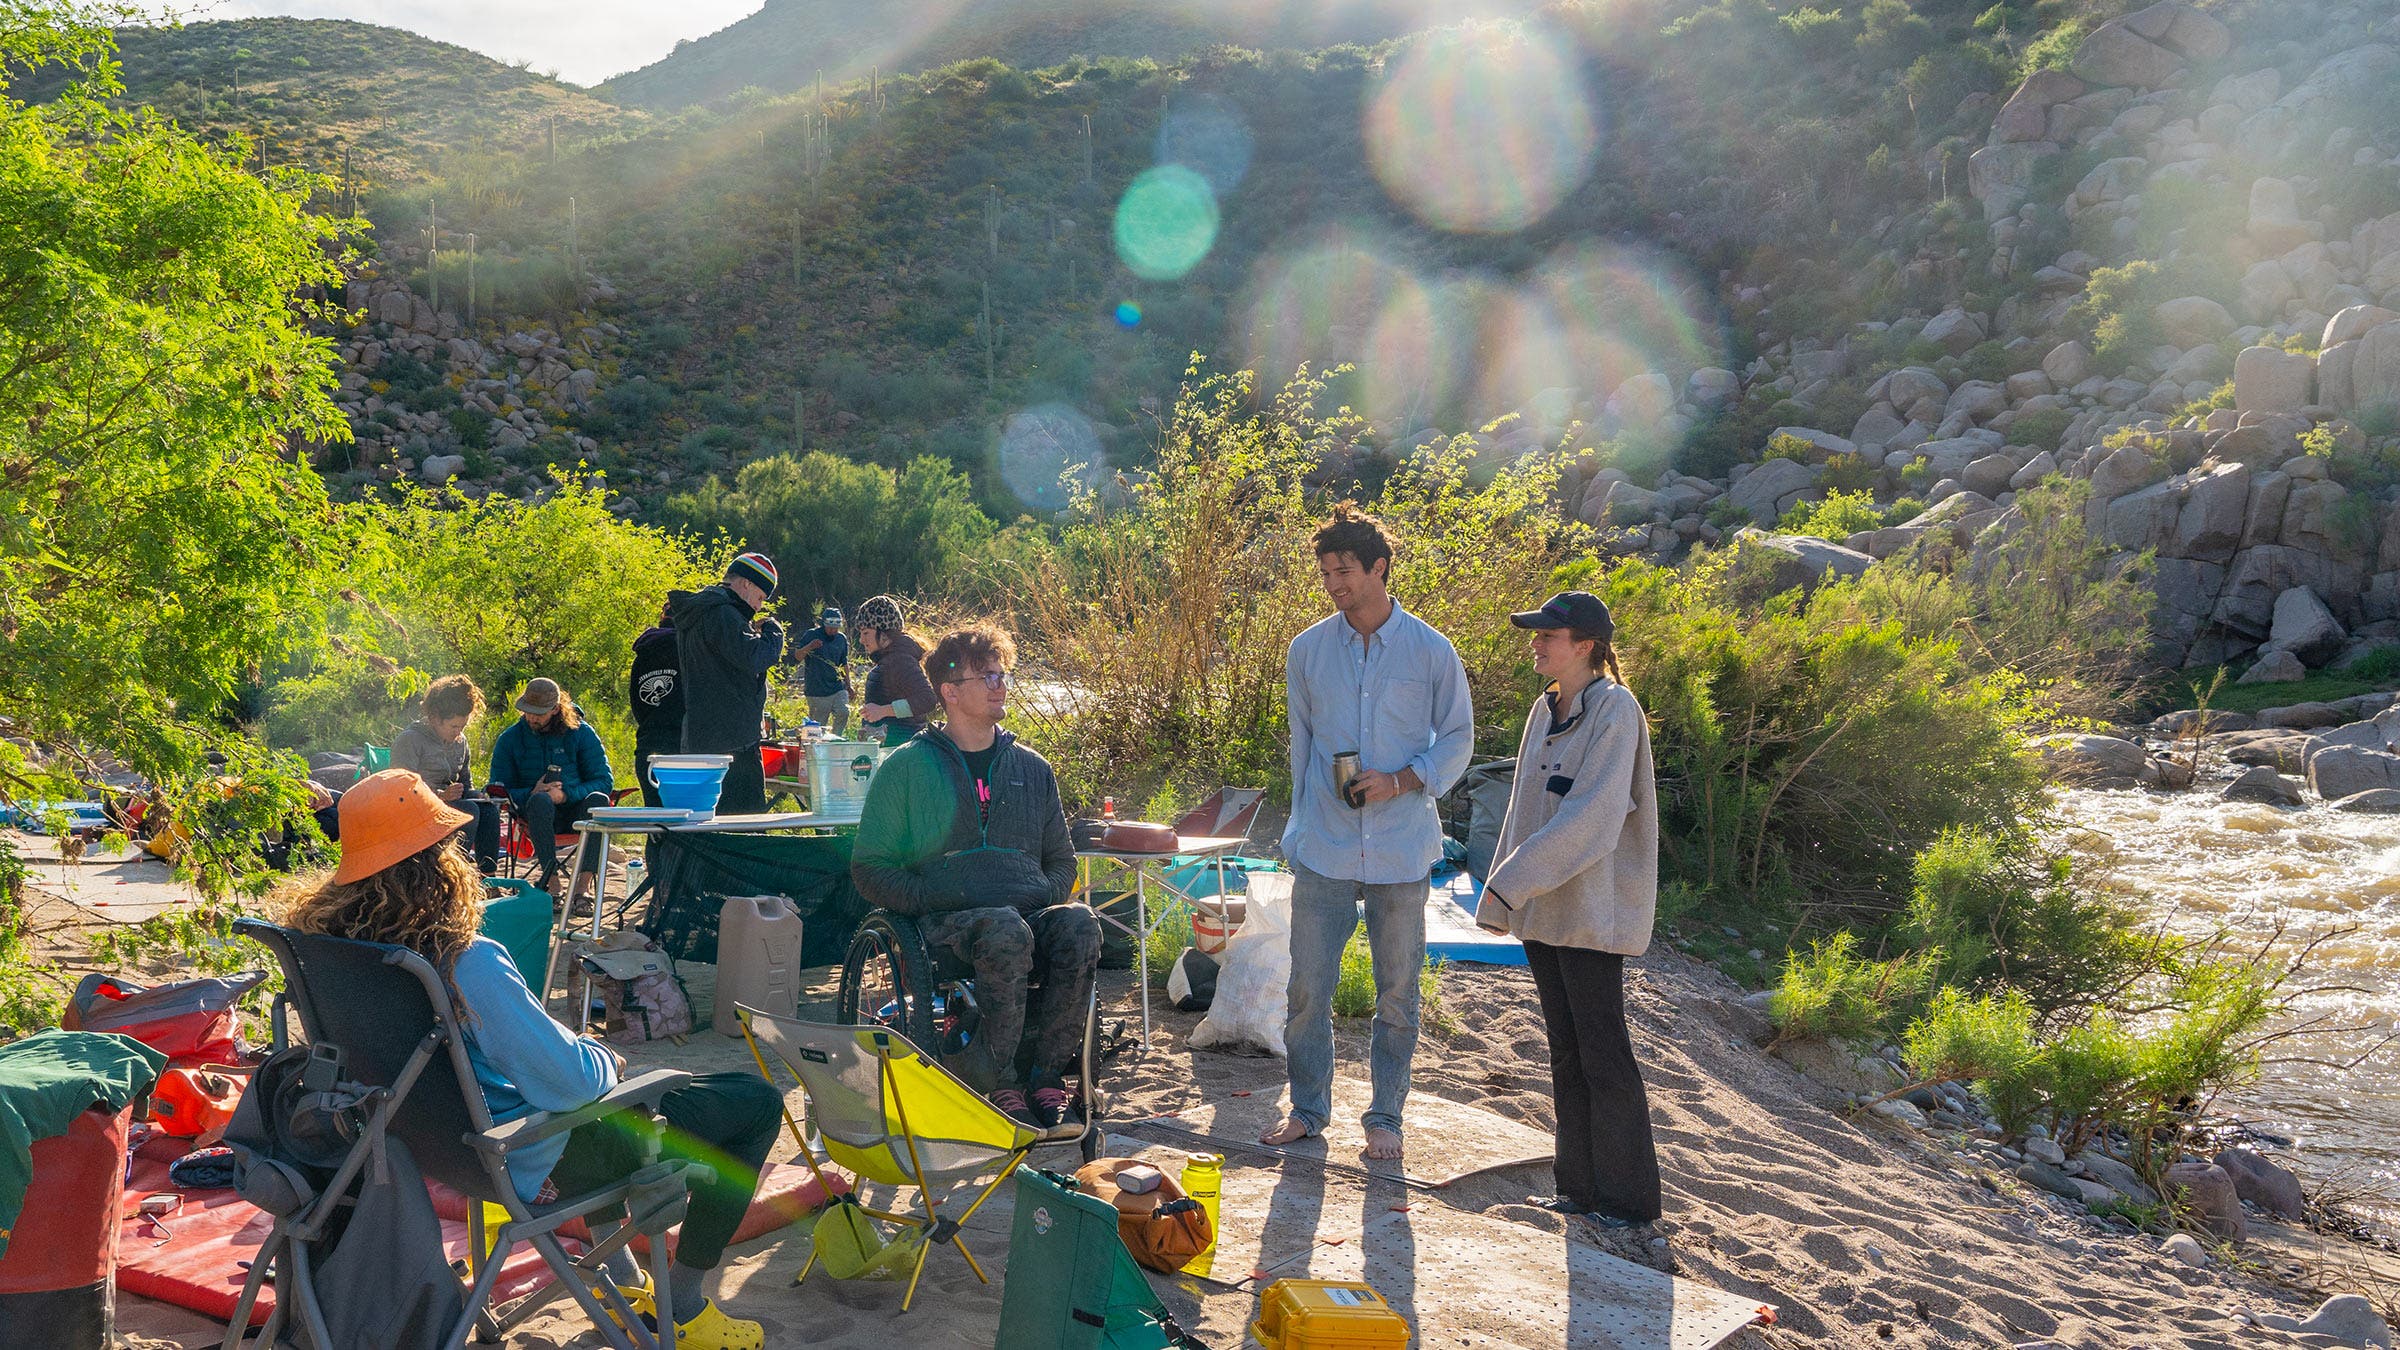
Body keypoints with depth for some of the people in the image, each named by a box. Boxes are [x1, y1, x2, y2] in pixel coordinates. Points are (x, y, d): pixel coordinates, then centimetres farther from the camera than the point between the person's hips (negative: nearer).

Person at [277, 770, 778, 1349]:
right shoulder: (471, 964, -35)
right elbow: (567, 1077, -31)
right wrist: (604, 1058, -8)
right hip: (537, 1161, -9)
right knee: (756, 1102, 2)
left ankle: (617, 1277, 42)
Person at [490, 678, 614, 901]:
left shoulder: (581, 733, 2)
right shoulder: (509, 739, 5)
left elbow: (605, 782, -4)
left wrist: (567, 794, -21)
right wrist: (532, 793, -18)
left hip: (576, 811, 0)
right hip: (536, 811, 0)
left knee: (598, 799, -34)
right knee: (541, 800, -36)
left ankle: (581, 886, -40)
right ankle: (552, 882, -39)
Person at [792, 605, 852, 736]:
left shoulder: (841, 639, 9)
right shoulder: (811, 635, -2)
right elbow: (798, 657, -5)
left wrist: (848, 684, 19)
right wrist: (808, 647, -25)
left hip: (837, 687, 3)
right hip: (816, 690, -3)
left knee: (843, 713, -17)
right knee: (819, 725, -1)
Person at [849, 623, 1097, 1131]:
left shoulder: (1032, 769, 21)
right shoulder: (908, 767, 9)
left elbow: (1062, 859, 27)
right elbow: (870, 868, 7)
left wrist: (1048, 895, 4)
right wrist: (928, 898, -10)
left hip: (1031, 909, 4)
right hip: (949, 919, -3)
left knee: (1079, 925, -32)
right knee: (1007, 934, -39)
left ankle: (1046, 1073, -20)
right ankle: (995, 1080, -23)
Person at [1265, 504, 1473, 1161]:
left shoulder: (1431, 651, -3)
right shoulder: (1307, 650, 4)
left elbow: (1458, 737, 4)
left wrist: (1403, 780, -13)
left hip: (1400, 852, -1)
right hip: (1324, 852, 1)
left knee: (1397, 991, 8)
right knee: (1307, 986, 3)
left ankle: (1386, 1116, 24)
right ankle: (1308, 1106, 22)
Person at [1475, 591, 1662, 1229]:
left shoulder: (1614, 709, -13)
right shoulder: (1546, 710, 12)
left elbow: (1591, 817, -21)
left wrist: (1510, 880, -21)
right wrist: (1506, 895, 14)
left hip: (1590, 909, -8)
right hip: (1542, 909, 8)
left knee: (1602, 1054, -1)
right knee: (1566, 1053, 13)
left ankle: (1628, 1196, 10)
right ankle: (1581, 1185, 23)